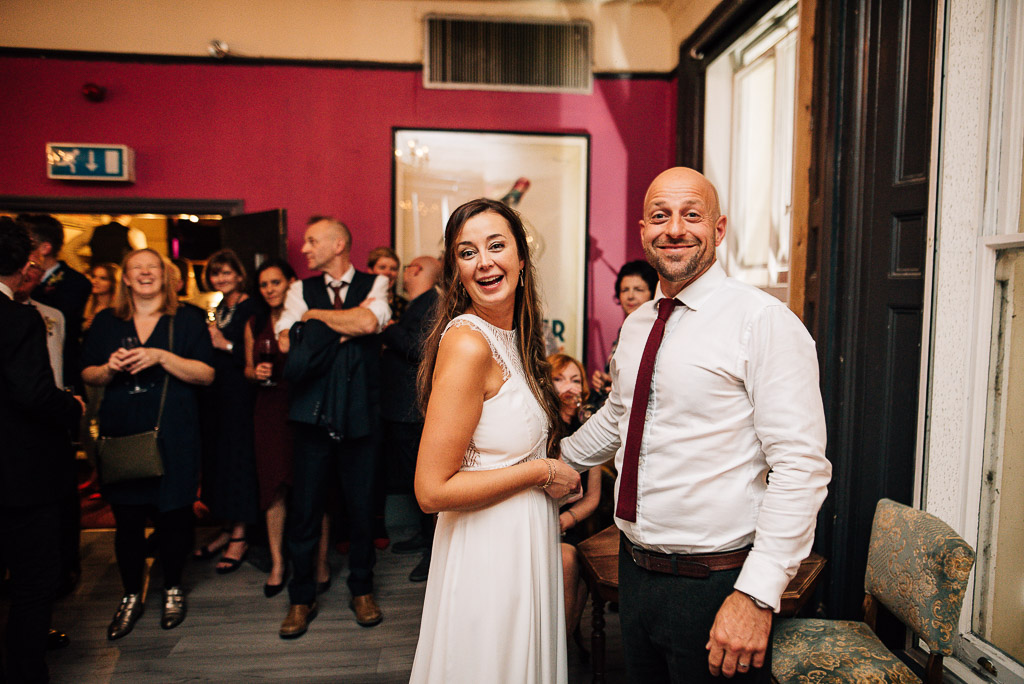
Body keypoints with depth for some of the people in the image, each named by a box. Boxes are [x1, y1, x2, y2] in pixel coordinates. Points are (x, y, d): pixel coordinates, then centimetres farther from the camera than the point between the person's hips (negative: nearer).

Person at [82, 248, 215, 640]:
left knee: (172, 513, 5)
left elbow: (207, 374, -6)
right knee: (126, 518, 6)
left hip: (172, 436, -2)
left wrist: (161, 357, -17)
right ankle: (131, 597, 25)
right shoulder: (106, 322, 11)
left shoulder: (187, 321, 3)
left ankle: (172, 589, 26)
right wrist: (110, 368, -9)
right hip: (120, 434, 2)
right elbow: (87, 374, 13)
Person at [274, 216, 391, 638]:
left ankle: (362, 590, 28)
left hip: (360, 413, -1)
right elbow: (288, 343, -4)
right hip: (313, 413, 2)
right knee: (305, 507, 6)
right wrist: (346, 325, -8)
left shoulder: (374, 283, 4)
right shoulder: (301, 290, 10)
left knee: (361, 505, 9)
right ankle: (302, 598, 23)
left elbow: (369, 323, -16)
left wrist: (316, 315, -4)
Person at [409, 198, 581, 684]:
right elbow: (432, 490, -24)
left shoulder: (511, 337, 6)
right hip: (488, 551, -8)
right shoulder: (466, 343, -22)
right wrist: (541, 471, -18)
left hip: (523, 546, 9)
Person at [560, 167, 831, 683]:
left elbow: (801, 467, -20)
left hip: (716, 585, -7)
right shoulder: (635, 325, 7)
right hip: (635, 570, 7)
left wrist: (756, 595, -24)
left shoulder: (764, 321, -15)